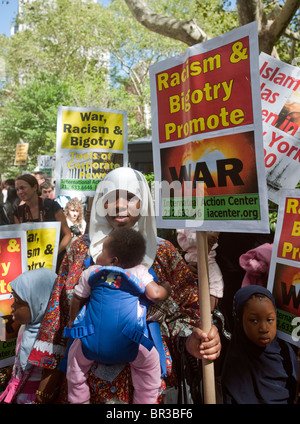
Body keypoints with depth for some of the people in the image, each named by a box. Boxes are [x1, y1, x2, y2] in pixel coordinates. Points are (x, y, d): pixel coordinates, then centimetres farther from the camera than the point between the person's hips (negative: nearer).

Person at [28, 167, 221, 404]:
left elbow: (186, 307, -5)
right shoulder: (81, 248, 0)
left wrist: (192, 339, -25)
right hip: (85, 374, 2)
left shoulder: (163, 251, -4)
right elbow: (59, 311, 4)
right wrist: (49, 367, 4)